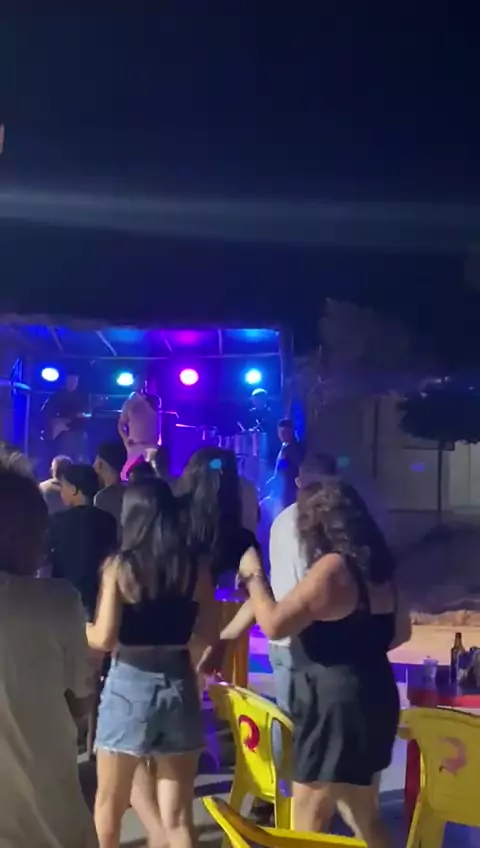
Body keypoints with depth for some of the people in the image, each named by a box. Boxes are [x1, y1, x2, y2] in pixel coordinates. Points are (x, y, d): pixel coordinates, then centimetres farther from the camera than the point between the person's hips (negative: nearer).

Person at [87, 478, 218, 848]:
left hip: (129, 685, -2)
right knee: (178, 816, 9)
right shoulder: (196, 567, -2)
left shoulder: (119, 567, -10)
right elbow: (207, 633, 2)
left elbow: (104, 639, -13)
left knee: (109, 804, 19)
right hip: (179, 685, 2)